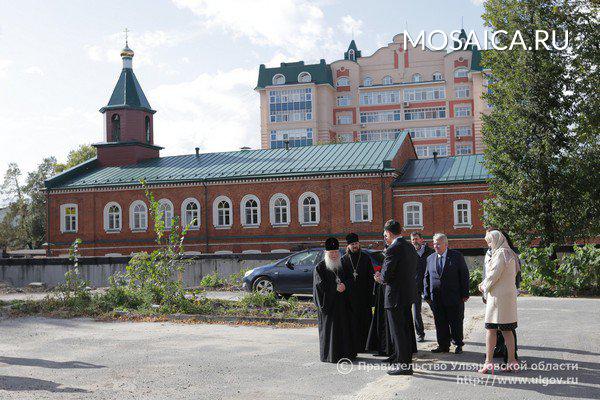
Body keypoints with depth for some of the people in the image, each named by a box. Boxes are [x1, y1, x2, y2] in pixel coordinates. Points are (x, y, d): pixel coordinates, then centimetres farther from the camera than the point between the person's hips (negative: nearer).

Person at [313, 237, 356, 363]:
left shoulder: (343, 265, 13)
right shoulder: (320, 267, -2)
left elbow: (350, 279, 8)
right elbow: (320, 285, -10)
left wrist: (345, 285, -14)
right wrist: (336, 287, -14)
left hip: (342, 304, 5)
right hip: (328, 303, -5)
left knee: (344, 328, 4)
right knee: (329, 328, -4)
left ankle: (346, 353, 11)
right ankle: (330, 355, 3)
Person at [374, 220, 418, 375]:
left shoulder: (393, 250, -18)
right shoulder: (410, 248, 9)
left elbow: (386, 276, -20)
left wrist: (381, 279, 4)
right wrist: (383, 278, 14)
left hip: (395, 296, -9)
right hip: (408, 294, 9)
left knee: (398, 332, 0)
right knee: (406, 329, 17)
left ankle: (403, 365, 4)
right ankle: (407, 361, 27)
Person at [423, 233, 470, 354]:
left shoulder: (456, 256, -1)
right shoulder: (430, 259, 11)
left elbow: (464, 275, -2)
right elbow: (426, 278, 13)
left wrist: (464, 293, -6)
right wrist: (427, 295, 7)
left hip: (454, 297, -3)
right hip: (436, 298, 4)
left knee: (456, 322, 4)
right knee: (440, 323, 6)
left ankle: (458, 344, 17)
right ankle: (443, 345, 16)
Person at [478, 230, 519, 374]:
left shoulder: (500, 254, -13)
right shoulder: (509, 254, 15)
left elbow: (494, 275, -15)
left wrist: (484, 286, 2)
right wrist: (485, 284, 14)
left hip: (498, 296, -9)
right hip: (509, 295, 9)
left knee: (490, 329, -3)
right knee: (507, 330, 11)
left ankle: (489, 362, -4)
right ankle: (512, 361, 12)